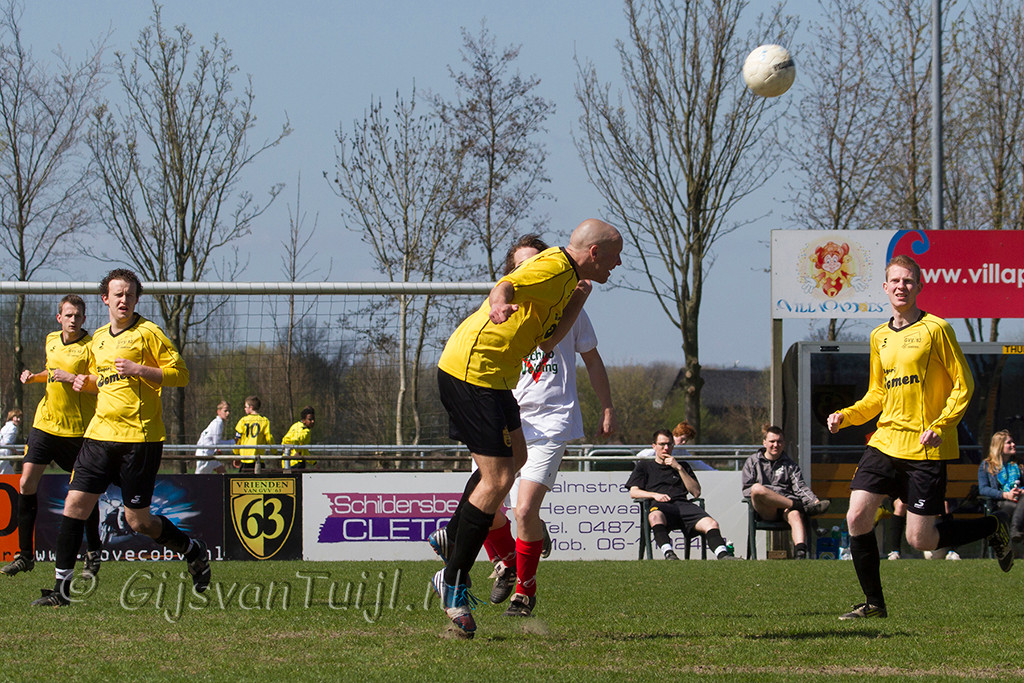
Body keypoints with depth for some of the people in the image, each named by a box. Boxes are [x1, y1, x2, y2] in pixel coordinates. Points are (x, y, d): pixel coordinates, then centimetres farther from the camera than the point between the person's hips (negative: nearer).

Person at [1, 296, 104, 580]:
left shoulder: (91, 346, -10)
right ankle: (25, 554, 3)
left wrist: (71, 378, -23)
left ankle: (94, 553, 20)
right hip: (45, 423, 5)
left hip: (78, 428, -5)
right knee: (27, 482, -5)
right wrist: (33, 377, 9)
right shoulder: (52, 340, 9)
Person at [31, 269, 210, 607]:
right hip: (100, 434, 6)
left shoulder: (147, 333, -4)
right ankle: (62, 588, -1)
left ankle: (194, 551, 25)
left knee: (138, 520, -1)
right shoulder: (98, 338, 15)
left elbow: (180, 374, -7)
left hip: (139, 436, -6)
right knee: (75, 504, -5)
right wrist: (86, 382, 9)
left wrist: (138, 369, -18)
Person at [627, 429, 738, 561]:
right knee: (655, 517, -43)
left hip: (683, 504, 3)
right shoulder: (644, 466, 28)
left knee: (711, 524, -28)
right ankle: (668, 553, -59)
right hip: (660, 505, -3)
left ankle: (722, 555, -48)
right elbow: (633, 492, 14)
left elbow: (696, 492, 18)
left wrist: (679, 469, 10)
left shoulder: (683, 466, 32)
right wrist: (655, 495, -5)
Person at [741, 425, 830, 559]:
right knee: (757, 488, -35)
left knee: (795, 514, -37)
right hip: (765, 510, -1)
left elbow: (800, 487, 9)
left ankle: (800, 554, -62)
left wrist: (814, 500, -13)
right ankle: (804, 507, -32)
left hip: (785, 507, 1)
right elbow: (746, 489, 10)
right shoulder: (753, 462, 21)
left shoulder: (790, 465, 24)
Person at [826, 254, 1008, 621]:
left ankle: (993, 528, 21)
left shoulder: (936, 329, -6)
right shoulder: (879, 337, 13)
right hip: (885, 441, 6)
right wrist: (846, 416, 6)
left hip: (926, 449, -6)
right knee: (857, 517, -9)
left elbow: (963, 385, -6)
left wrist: (940, 426, -19)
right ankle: (874, 603, 5)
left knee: (920, 539, -5)